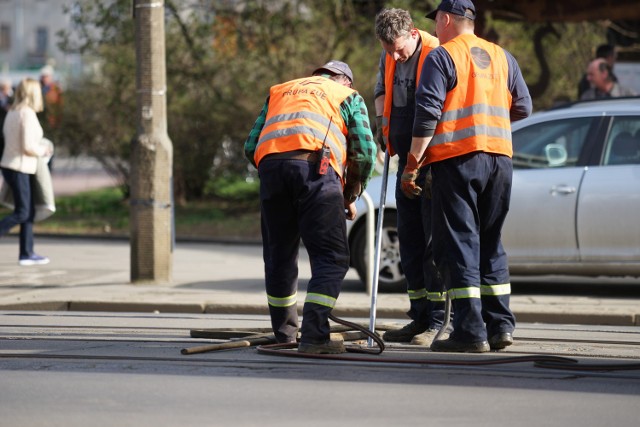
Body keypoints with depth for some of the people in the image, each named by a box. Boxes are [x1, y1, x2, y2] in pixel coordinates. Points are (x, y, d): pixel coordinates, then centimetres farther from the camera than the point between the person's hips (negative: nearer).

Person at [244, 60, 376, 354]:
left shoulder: (279, 92, 36)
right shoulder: (348, 97, 25)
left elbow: (251, 146, 25)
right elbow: (365, 152, 14)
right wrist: (350, 196, 25)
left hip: (270, 164, 4)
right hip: (316, 165, -4)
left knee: (279, 255, 17)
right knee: (331, 256, -2)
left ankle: (284, 333, 28)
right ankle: (314, 336, -16)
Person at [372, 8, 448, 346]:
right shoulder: (388, 57, 8)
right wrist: (382, 118, 9)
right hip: (406, 160, 8)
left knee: (434, 238, -8)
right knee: (409, 238, 8)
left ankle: (436, 322, -6)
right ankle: (419, 317, 14)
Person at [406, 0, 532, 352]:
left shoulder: (442, 57, -2)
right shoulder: (502, 57, 15)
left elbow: (427, 112, -10)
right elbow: (523, 107, 17)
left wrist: (412, 163, -7)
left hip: (456, 156, -6)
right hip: (499, 157, 6)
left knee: (458, 244, -4)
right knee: (490, 243, 16)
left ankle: (470, 332, -11)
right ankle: (500, 325, 13)